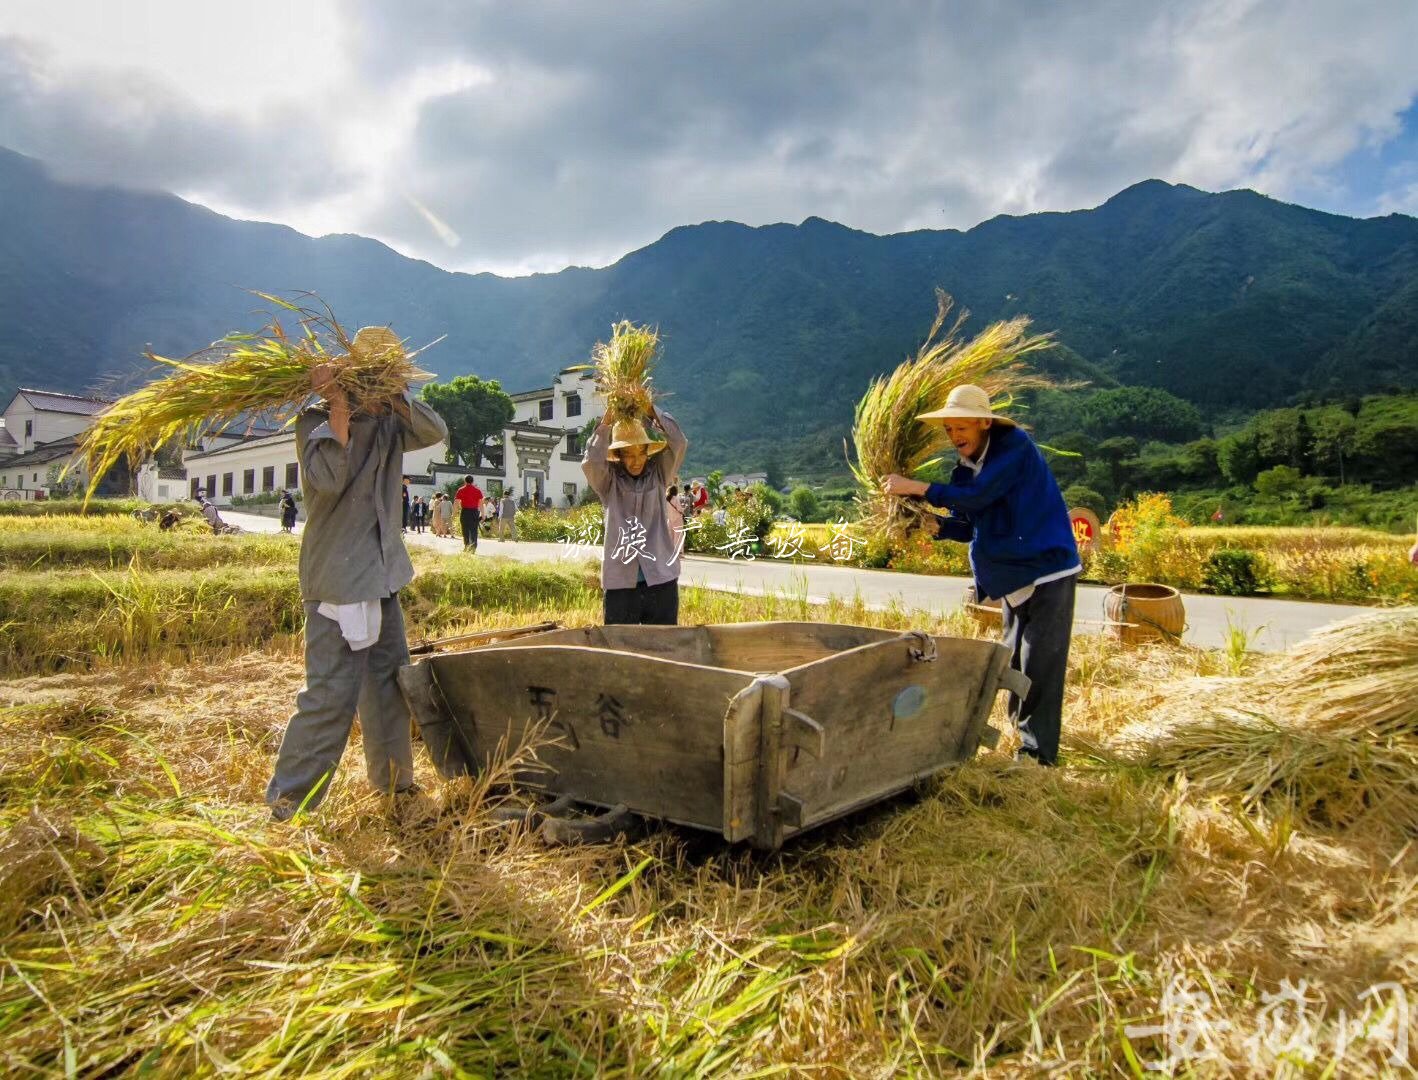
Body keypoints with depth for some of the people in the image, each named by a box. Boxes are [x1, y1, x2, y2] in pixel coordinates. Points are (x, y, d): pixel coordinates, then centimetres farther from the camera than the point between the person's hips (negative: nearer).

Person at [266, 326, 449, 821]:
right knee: (331, 694, -9)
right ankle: (287, 800, 2)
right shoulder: (315, 422, -6)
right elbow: (328, 476, -23)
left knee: (389, 680, 15)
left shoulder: (388, 424, 10)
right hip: (336, 580, -7)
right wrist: (339, 409, -23)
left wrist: (393, 396, -17)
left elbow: (436, 432, -6)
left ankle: (393, 779, 30)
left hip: (382, 576, 7)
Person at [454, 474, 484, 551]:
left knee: (466, 530, 11)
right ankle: (473, 545, -13)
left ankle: (467, 546, 15)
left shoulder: (461, 490, 0)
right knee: (474, 530, 4)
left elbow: (456, 502, -5)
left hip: (465, 512, -1)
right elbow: (481, 503, 0)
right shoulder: (478, 490, 3)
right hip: (475, 512, 1)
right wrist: (482, 514, 3)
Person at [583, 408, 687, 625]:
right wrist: (605, 424, -23)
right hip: (620, 583, -1)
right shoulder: (609, 481, 1)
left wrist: (652, 411, -14)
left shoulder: (658, 475, 5)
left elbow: (678, 443, -7)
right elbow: (592, 462, -18)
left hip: (661, 580, 2)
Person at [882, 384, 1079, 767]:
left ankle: (1038, 751, 1)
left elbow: (978, 495, -26)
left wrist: (917, 488, -24)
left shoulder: (1015, 447, -17)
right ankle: (1023, 729, 29)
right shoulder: (967, 468, 5)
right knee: (1014, 661, 15)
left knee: (1040, 664, -7)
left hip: (1049, 570, -8)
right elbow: (970, 525, 8)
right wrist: (935, 526, -12)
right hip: (1014, 577, 8)